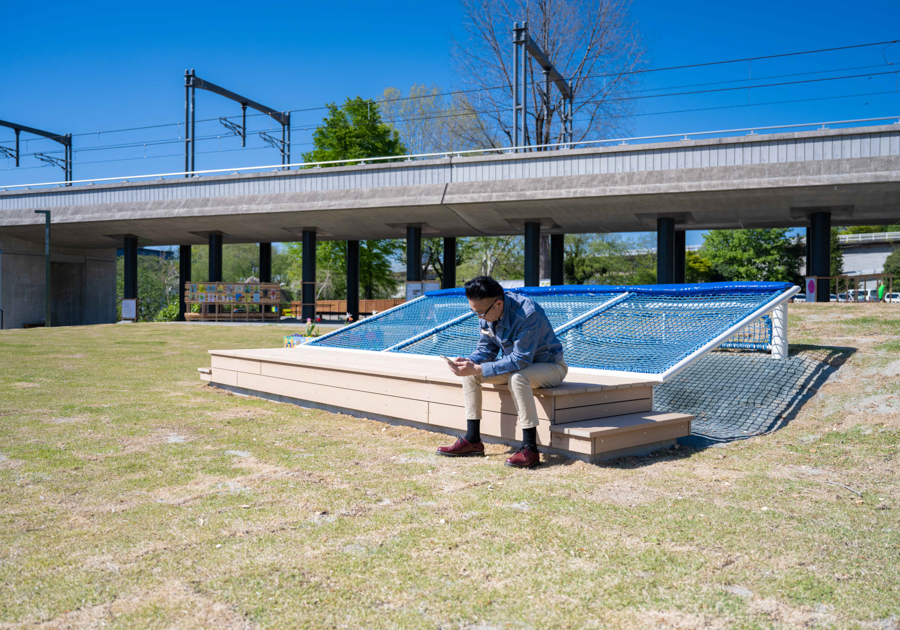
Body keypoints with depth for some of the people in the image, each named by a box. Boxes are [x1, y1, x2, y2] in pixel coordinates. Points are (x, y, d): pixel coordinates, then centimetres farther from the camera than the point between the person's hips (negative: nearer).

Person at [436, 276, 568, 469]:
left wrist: (478, 369, -39)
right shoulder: (487, 314, -8)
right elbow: (486, 348, 2)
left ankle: (530, 449, -32)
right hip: (516, 362, 8)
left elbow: (521, 360, -35)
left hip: (549, 365, -8)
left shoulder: (528, 314, -33)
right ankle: (472, 441, -3)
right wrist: (469, 362, -22)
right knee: (469, 372, -7)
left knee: (517, 378, -39)